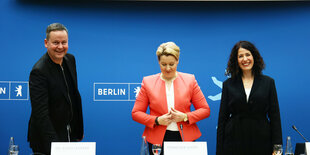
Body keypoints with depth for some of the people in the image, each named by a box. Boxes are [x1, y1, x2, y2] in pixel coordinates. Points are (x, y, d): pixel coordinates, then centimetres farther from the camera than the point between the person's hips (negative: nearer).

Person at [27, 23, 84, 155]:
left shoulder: (70, 60, 2)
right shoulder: (39, 72, -22)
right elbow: (40, 113, -26)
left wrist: (79, 129, 15)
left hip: (70, 134, 7)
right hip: (47, 140, -7)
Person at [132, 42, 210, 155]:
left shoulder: (190, 80, 5)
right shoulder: (148, 82, 4)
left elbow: (205, 110, 6)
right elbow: (136, 113, 4)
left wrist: (185, 117, -10)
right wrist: (157, 120, -11)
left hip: (185, 138, 0)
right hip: (158, 140, 0)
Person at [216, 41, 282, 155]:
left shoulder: (268, 82, 6)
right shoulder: (228, 84, 6)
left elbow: (275, 116, 4)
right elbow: (222, 117, 5)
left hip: (261, 141, 0)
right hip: (234, 143, 0)